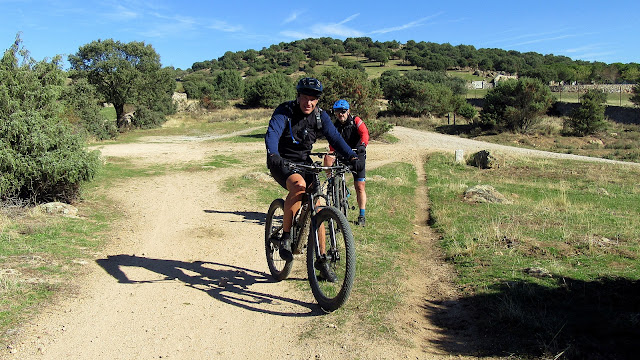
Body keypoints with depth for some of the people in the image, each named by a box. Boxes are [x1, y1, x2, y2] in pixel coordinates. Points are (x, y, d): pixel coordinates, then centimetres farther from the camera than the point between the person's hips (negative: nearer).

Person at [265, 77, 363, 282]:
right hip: (282, 163, -4)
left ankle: (321, 260, 9)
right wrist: (273, 155, -50)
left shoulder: (321, 116, -2)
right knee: (299, 185, -37)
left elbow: (334, 137, -10)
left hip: (304, 162, 5)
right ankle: (285, 236, -19)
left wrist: (352, 157, -26)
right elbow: (272, 134, -30)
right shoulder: (284, 112, -15)